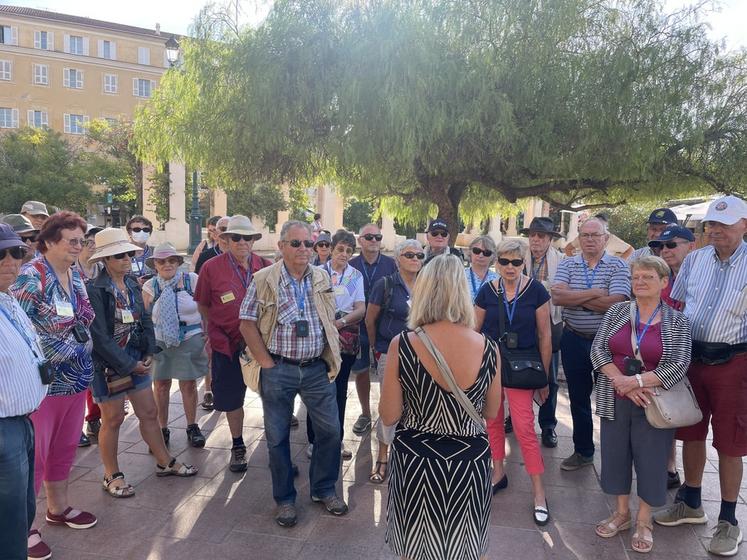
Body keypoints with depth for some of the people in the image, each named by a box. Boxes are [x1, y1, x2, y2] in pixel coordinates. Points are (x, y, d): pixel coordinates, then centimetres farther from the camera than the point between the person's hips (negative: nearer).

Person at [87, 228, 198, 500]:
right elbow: (99, 336, -19)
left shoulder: (132, 284, 4)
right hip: (108, 363, -6)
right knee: (113, 419, 8)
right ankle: (112, 476, 26)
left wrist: (148, 353, -2)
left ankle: (164, 462, 30)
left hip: (137, 359, 6)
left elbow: (145, 319, 9)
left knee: (149, 413, 14)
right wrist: (129, 364, -16)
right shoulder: (95, 290, -18)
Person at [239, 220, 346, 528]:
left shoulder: (322, 278, 5)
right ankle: (284, 499, 28)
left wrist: (330, 357, 6)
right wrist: (265, 362, -8)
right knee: (278, 436, 9)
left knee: (330, 430, 8)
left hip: (317, 368, 3)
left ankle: (323, 489, 29)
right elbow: (247, 322, -5)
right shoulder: (263, 280, -6)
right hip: (278, 370, -3)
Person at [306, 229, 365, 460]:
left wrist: (342, 321, -19)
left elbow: (361, 309, -2)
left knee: (340, 390, 10)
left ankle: (337, 439, 22)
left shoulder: (356, 275, 6)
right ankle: (314, 439, 16)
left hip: (346, 339, 2)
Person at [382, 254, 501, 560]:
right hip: (470, 463, 2)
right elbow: (491, 413, 1)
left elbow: (389, 416, -11)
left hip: (416, 461, -1)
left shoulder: (402, 345, -19)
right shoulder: (488, 348, -13)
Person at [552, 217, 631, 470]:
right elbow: (557, 296, -13)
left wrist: (574, 296, -14)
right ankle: (583, 451, 28)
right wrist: (594, 293, -18)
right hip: (574, 340, 3)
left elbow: (615, 303, -20)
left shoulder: (618, 266, -4)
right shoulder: (567, 264, 3)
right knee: (578, 398, 13)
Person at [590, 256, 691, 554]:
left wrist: (636, 381, -20)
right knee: (616, 454, 11)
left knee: (650, 459, 7)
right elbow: (598, 350, -3)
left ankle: (643, 521, 28)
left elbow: (678, 366, -11)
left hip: (653, 403, -2)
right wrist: (621, 381, -16)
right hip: (615, 401, 2)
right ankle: (622, 512, 31)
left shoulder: (677, 322, -3)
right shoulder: (616, 311, 2)